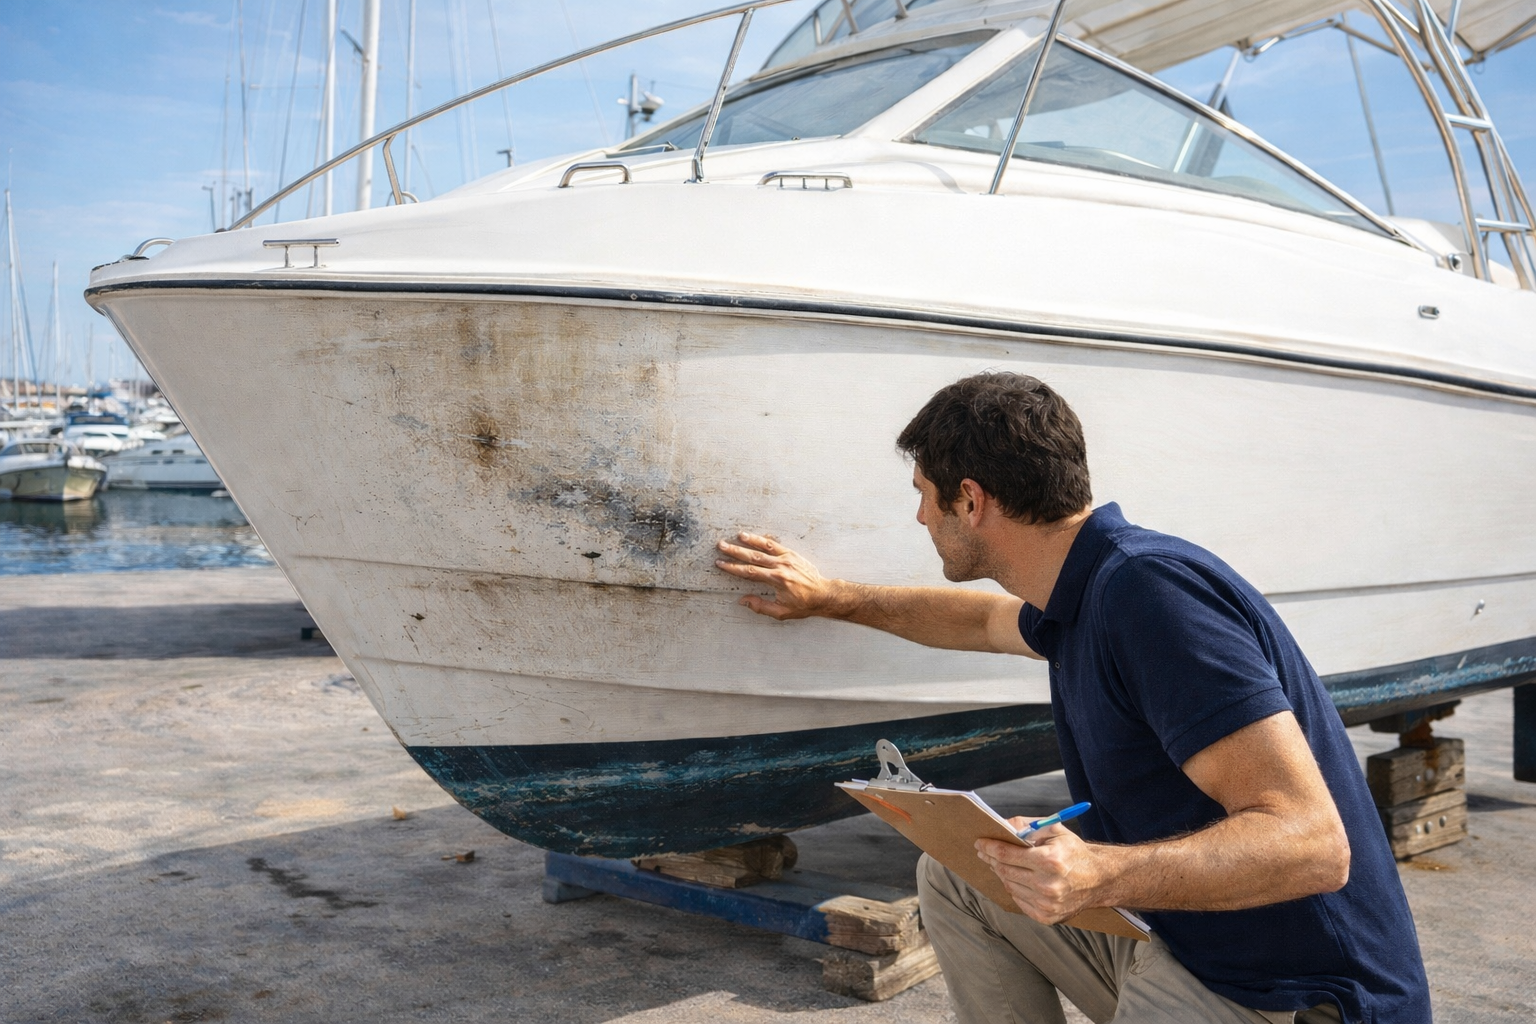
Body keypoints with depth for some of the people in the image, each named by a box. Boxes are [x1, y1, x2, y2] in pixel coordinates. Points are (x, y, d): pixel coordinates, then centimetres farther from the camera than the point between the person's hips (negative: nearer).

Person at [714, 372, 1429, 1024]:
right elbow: (985, 621, 30)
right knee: (953, 873, 16)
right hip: (1172, 938, 9)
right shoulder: (1083, 594, 5)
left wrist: (1101, 875, -41)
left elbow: (1312, 843, -29)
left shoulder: (1151, 592, -25)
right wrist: (830, 596, 35)